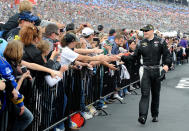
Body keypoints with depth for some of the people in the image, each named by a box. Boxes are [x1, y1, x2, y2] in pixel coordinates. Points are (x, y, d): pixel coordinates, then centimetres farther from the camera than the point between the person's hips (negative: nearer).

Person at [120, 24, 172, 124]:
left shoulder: (160, 42, 2)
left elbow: (167, 54, 1)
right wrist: (123, 58, -7)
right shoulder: (141, 43, 7)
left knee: (155, 94, 10)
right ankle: (143, 116, -17)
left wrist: (166, 64, -15)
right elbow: (134, 56, 7)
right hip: (146, 71, 0)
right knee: (145, 94, -10)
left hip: (156, 71, 0)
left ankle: (155, 115, 25)